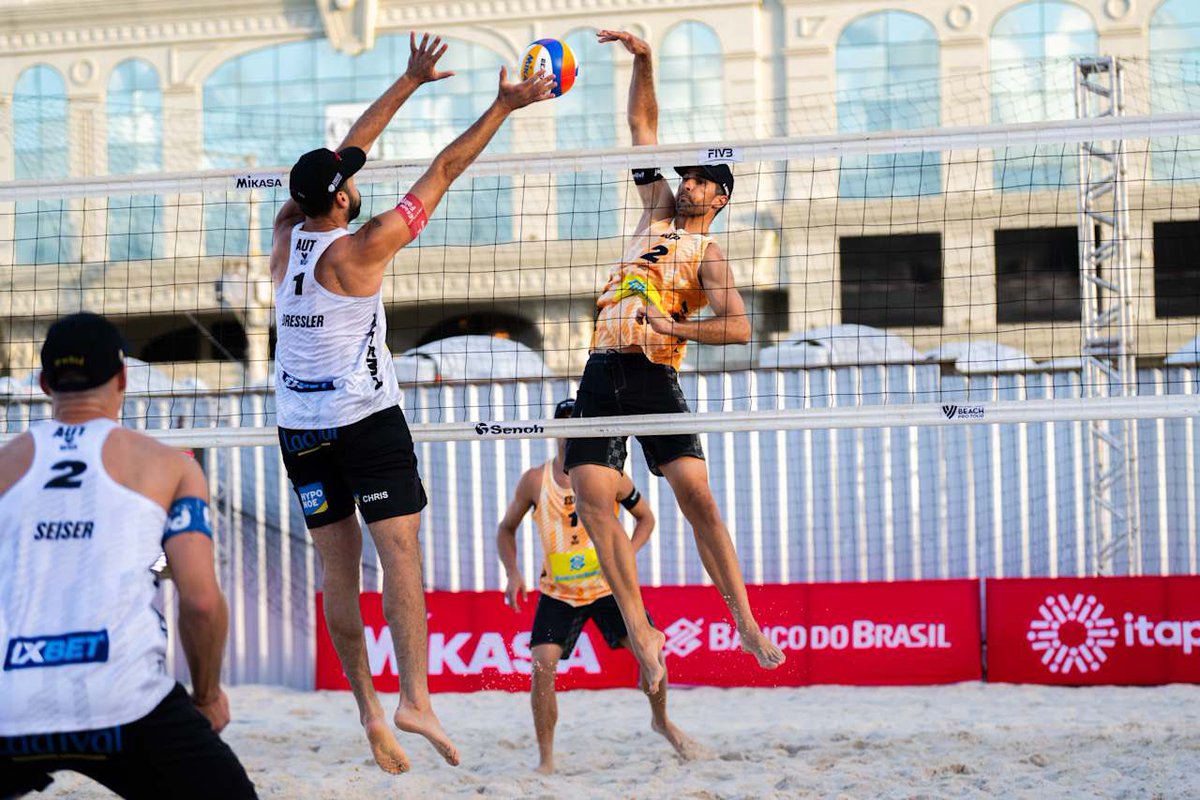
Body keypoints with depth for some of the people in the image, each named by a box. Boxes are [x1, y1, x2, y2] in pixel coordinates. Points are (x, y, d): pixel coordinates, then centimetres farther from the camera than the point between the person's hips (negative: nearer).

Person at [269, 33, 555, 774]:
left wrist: (409, 82, 16)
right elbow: (442, 173, -11)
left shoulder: (286, 237, 1)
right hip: (367, 421, -6)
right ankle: (415, 697, -22)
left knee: (339, 568, 6)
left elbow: (344, 153, 11)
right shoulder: (360, 250, -14)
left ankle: (369, 708, 4)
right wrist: (502, 108, -6)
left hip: (300, 428, 6)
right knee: (400, 552, -9)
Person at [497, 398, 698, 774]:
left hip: (609, 586, 0)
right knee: (543, 664, -17)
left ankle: (661, 721, 22)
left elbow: (645, 518, 7)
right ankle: (545, 760, -5)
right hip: (558, 591, 0)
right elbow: (507, 528, 6)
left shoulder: (610, 476, -8)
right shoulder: (535, 481, -8)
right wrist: (513, 573, -9)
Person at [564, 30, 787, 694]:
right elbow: (641, 125, 21)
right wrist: (642, 60, 12)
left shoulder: (708, 256, -1)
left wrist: (672, 326, -25)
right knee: (591, 499, -9)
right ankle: (640, 632, -8)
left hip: (653, 377, -6)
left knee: (698, 497, -14)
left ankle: (746, 621, -9)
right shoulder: (659, 212, 17)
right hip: (602, 373, 6)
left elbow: (738, 327, -17)